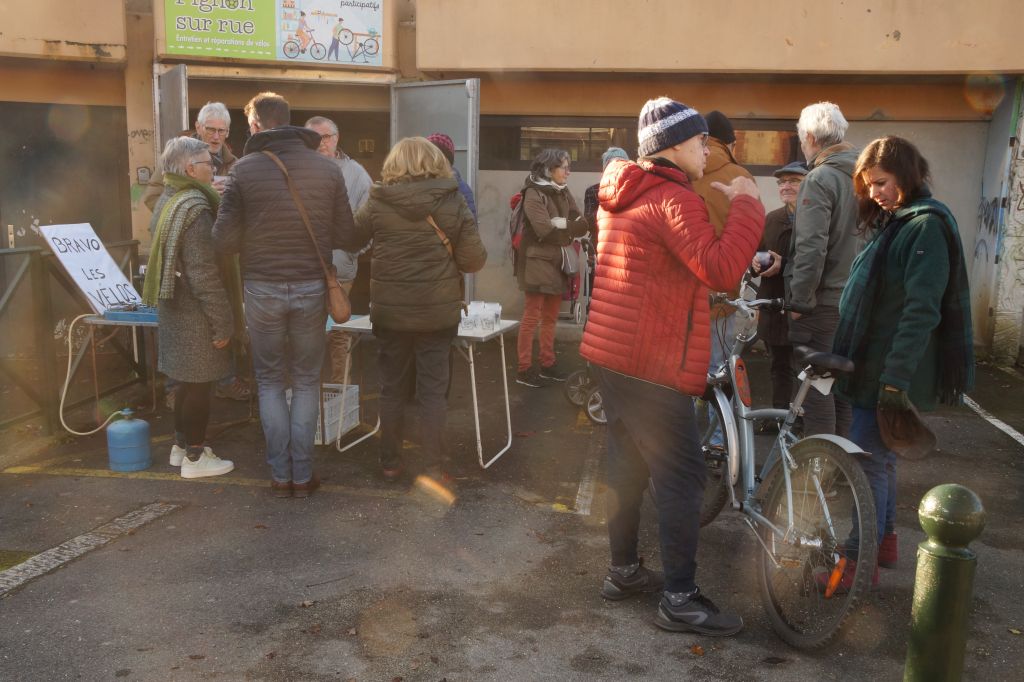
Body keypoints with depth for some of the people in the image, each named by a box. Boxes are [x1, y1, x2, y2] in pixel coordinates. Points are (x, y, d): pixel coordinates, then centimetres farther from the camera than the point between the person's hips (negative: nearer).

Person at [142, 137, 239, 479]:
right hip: (195, 313, -10)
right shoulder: (194, 208, -20)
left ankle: (181, 444, 31)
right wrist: (223, 322, -19)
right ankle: (195, 457, 11)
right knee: (200, 382, 1)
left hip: (176, 308, 10)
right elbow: (205, 274, -23)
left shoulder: (169, 201, 11)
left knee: (188, 380, 19)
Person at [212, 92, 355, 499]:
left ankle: (280, 475, 15)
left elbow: (224, 241, -8)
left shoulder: (244, 169, -8)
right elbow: (344, 234, 2)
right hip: (312, 288, 1)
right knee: (306, 382, 13)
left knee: (270, 381, 13)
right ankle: (302, 475, 14)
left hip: (262, 289, -1)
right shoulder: (327, 168, -3)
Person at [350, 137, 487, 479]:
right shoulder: (453, 202, -6)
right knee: (433, 390, 6)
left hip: (390, 310, 1)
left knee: (392, 388, 13)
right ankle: (434, 468, 11)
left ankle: (390, 463, 23)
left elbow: (351, 239, 9)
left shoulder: (378, 202, -4)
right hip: (439, 311, -1)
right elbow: (474, 259, -6)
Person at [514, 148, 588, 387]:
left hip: (558, 262, 7)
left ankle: (547, 364, 23)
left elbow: (581, 225, 3)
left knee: (550, 317, 13)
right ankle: (524, 369, 1)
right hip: (538, 262, -7)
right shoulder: (534, 194, -11)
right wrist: (569, 226, -9)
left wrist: (559, 223, -15)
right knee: (532, 317, -5)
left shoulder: (564, 193, 11)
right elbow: (545, 230, -21)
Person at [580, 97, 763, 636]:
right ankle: (679, 599, 4)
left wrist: (711, 207, 14)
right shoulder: (674, 199, -15)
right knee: (681, 476, -2)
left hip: (609, 354, 10)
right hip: (652, 365, -10)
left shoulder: (620, 196, 14)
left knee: (627, 464, 17)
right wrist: (744, 203, -16)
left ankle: (623, 570, 28)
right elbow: (721, 270, -27)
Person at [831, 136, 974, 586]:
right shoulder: (893, 223, 14)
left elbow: (922, 311, -23)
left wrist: (896, 377, -27)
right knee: (877, 458, 17)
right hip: (873, 364, 10)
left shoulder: (926, 225, -15)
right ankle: (884, 541, 31)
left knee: (870, 461, -5)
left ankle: (859, 563, 5)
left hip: (893, 371, -9)